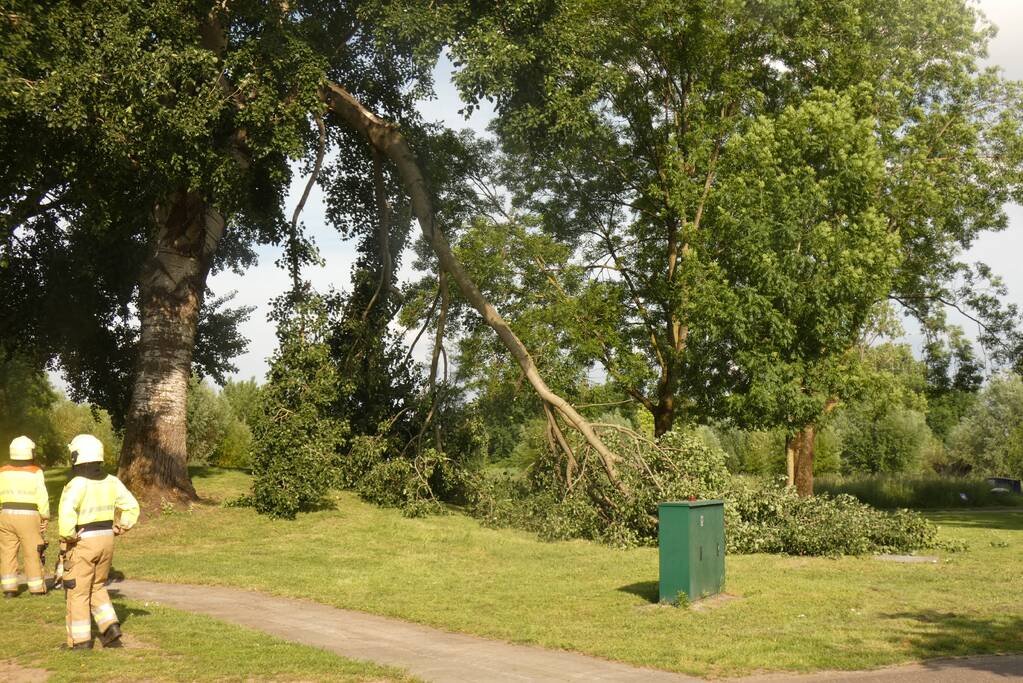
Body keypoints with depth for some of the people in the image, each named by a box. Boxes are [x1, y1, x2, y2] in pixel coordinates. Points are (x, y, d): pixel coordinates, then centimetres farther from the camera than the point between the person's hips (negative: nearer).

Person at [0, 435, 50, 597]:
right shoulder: (35, 472, -5)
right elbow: (42, 498, -8)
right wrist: (45, 517, 1)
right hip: (29, 517, -3)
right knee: (32, 553, 4)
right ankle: (37, 588, 9)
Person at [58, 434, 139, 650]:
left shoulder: (77, 484, -17)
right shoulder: (111, 482, 3)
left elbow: (67, 512, -32)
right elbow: (132, 506, 6)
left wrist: (68, 536, -19)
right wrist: (120, 528, 8)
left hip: (82, 542, -6)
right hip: (106, 540, 6)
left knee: (78, 592, 7)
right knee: (98, 587, 22)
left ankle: (80, 642, 13)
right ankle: (110, 628, 10)